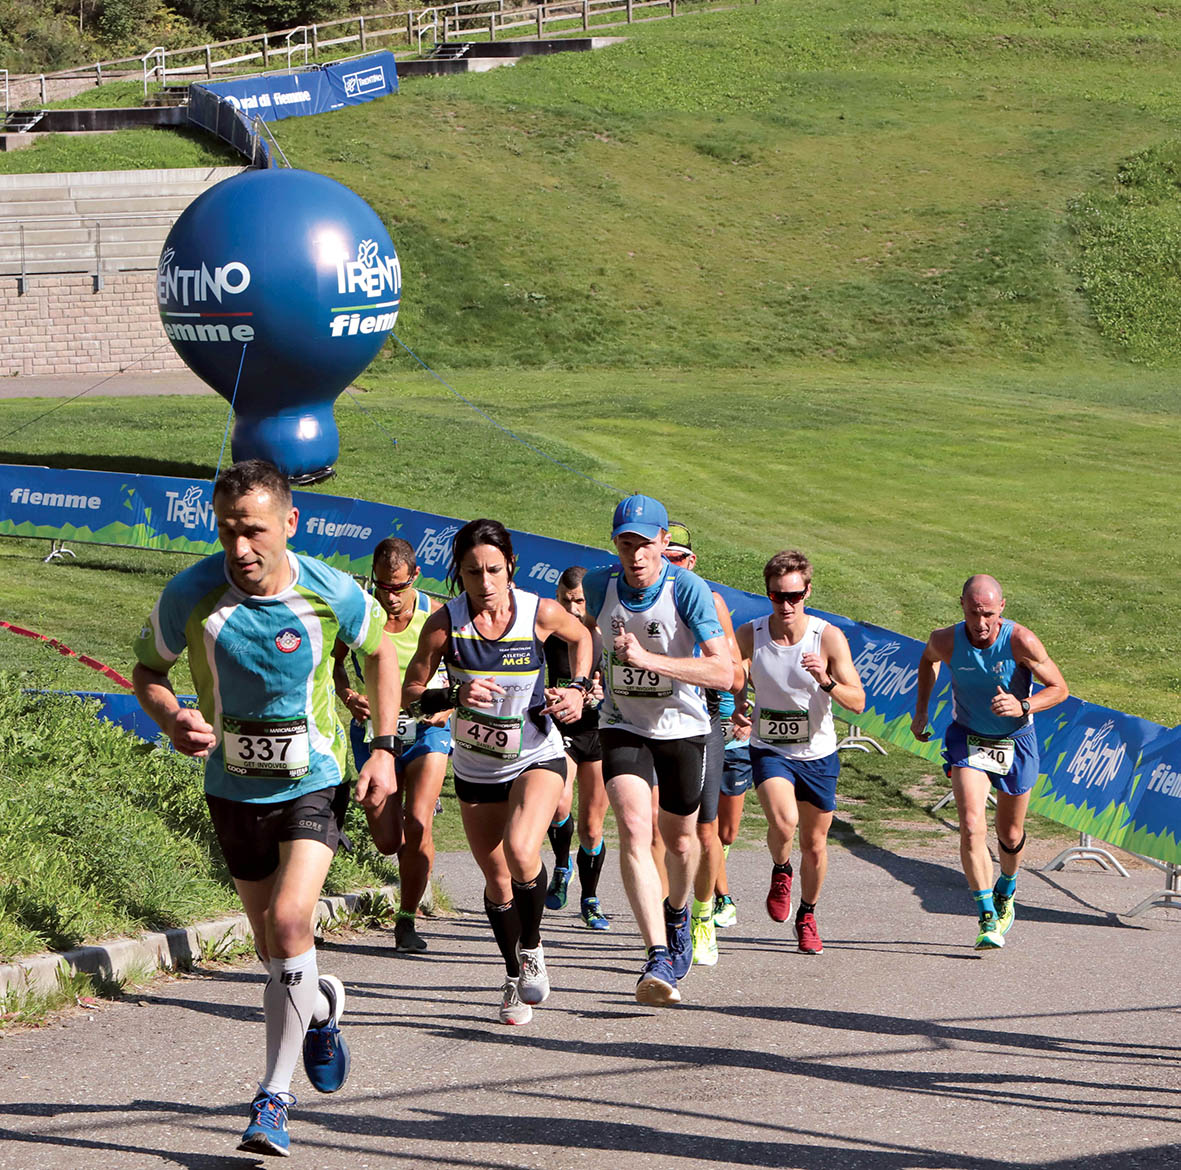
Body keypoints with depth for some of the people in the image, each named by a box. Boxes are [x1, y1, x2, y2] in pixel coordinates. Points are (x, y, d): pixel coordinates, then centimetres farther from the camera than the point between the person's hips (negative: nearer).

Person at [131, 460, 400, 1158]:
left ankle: (276, 1095, -14)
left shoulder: (332, 593, -15)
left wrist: (384, 748, 1)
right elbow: (148, 671, 0)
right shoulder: (191, 595, -16)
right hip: (234, 787, 2)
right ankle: (320, 1006, 48)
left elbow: (381, 652, 6)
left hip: (313, 783, -2)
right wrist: (173, 719, -21)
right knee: (274, 952, 12)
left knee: (290, 920, -22)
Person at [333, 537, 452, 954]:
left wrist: (449, 706, -13)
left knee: (417, 825, -20)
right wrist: (347, 695, -12)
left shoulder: (435, 614, -11)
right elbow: (332, 662, 7)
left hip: (426, 728, -1)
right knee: (388, 842, -2)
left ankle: (407, 920, -4)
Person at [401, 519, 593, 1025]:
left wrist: (578, 689, -3)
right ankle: (514, 978, 32)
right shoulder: (445, 623, -14)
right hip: (475, 767, 2)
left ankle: (532, 947, 0)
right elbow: (410, 695, -8)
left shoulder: (540, 613, -14)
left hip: (537, 758, -2)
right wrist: (455, 696, -25)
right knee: (496, 879, 9)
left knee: (520, 853, -27)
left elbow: (581, 636, 10)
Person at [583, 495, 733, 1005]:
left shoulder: (689, 589, -21)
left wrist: (648, 658, -39)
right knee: (634, 829, -21)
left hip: (682, 728, -1)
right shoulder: (598, 585, -11)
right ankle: (658, 958, -28)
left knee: (679, 840, 16)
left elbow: (724, 671, -30)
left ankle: (677, 913, 51)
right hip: (622, 727, 1)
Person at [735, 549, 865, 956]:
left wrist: (827, 681, -33)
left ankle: (807, 915, 35)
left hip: (817, 754, 1)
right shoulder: (750, 636, -11)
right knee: (783, 819, -27)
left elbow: (858, 702, -13)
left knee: (814, 844, 9)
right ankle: (780, 872, 6)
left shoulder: (829, 637, -14)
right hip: (769, 750, -1)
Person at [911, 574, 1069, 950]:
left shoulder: (1021, 641, -25)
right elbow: (928, 660, 9)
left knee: (1010, 835, 14)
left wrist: (1023, 707, -31)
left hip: (1015, 740, 0)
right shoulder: (946, 641, -18)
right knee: (972, 827, -20)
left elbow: (1059, 688, -14)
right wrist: (921, 710, 8)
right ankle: (988, 919, -16)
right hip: (967, 738, 0)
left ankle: (1006, 891, 46)